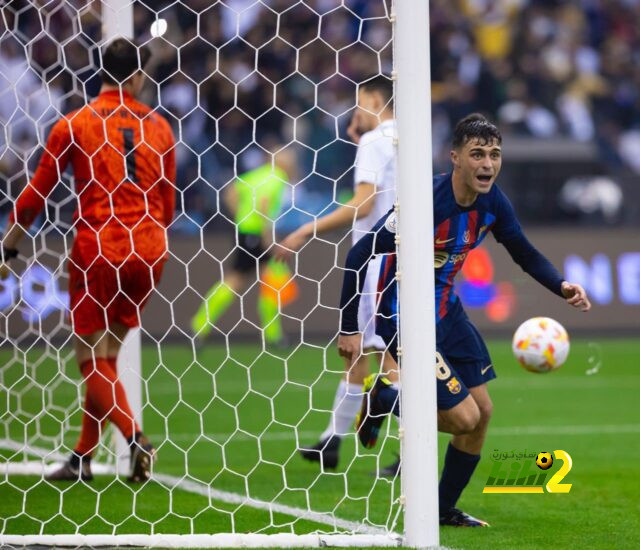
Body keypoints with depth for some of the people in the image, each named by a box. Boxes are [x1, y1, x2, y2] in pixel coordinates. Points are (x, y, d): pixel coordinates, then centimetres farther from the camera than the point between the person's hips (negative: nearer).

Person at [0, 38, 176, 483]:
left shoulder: (74, 125, -3)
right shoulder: (159, 126, 7)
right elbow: (169, 205, 13)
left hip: (98, 249, -4)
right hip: (148, 249, 4)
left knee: (92, 359, 1)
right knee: (106, 356, 13)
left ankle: (136, 438, -20)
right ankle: (83, 458, 17)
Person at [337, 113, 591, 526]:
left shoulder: (492, 202, -6)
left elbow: (525, 254, 10)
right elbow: (359, 256, -25)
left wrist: (561, 287, -9)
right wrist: (350, 329, -24)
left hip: (446, 310, 8)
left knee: (482, 410, 8)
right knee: (464, 417, -11)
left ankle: (445, 510, 24)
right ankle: (384, 399, 14)